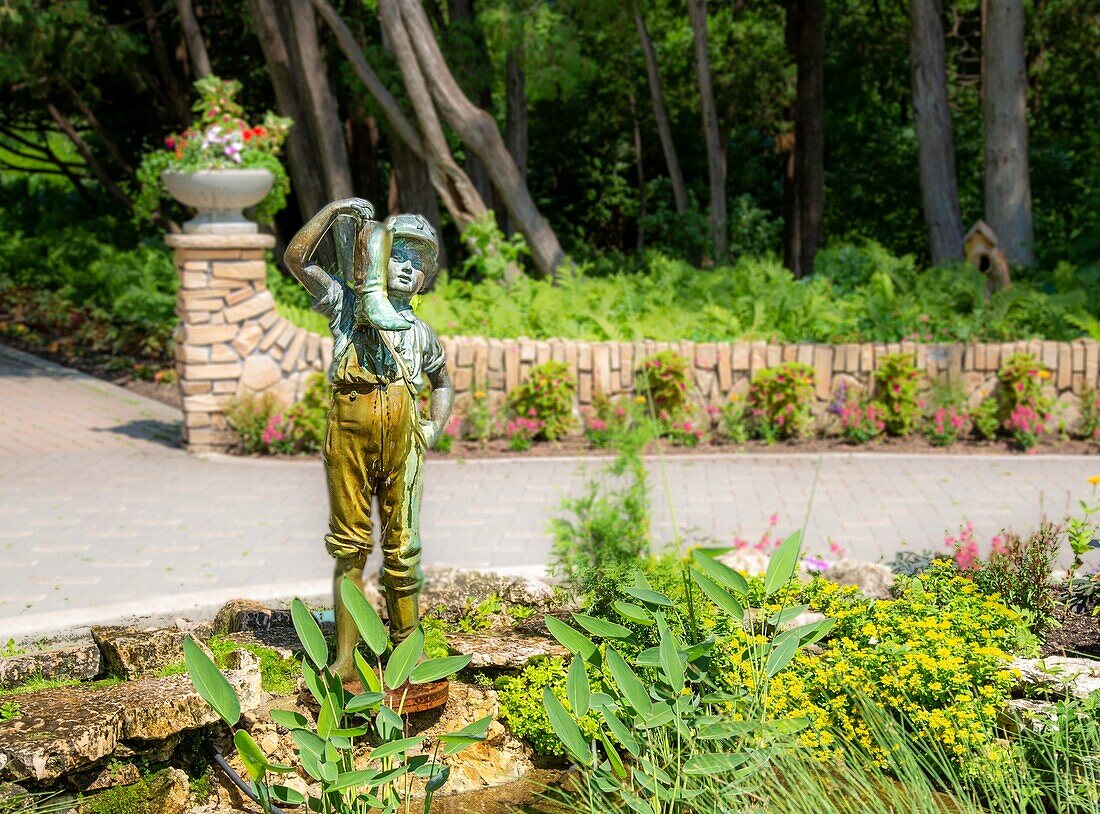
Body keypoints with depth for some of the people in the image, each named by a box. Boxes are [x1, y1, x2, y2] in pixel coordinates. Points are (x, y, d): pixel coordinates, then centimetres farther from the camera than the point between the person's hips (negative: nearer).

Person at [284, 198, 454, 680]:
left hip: (403, 438, 2)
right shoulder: (345, 303, 14)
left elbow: (442, 383, 33)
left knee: (403, 546, 3)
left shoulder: (420, 331, 22)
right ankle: (345, 658, 6)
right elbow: (296, 257, 7)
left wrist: (436, 428, 16)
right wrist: (336, 210, 7)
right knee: (349, 546, 2)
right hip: (349, 427, -2)